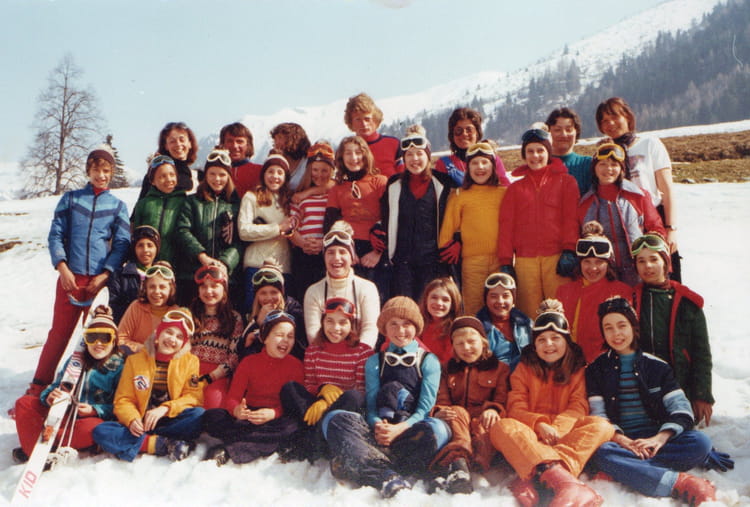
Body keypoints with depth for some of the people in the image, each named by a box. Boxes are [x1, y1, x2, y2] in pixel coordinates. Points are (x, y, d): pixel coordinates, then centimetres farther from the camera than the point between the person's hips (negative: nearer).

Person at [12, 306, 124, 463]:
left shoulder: (119, 368, -3)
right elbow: (57, 385, 12)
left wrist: (94, 410, -22)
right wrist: (49, 396, -13)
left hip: (91, 418, -5)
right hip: (61, 414, 5)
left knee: (91, 428, -40)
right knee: (24, 402, -9)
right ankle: (36, 453, -25)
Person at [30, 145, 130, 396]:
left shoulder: (117, 206, 9)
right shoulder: (71, 198, 10)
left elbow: (122, 244, 4)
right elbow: (55, 235, 6)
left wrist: (105, 274, -8)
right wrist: (62, 267, -8)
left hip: (100, 280, 0)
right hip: (70, 278, 0)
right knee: (59, 333, 5)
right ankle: (39, 387, 17)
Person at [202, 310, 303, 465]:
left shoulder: (295, 365, 2)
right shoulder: (249, 362, 6)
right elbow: (232, 398, 0)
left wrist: (274, 413, -28)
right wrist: (237, 410, -26)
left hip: (277, 417, -1)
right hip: (248, 416, 1)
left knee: (293, 426, -37)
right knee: (210, 417, -24)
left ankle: (228, 451, -34)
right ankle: (268, 443, -30)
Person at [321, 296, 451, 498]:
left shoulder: (429, 361, 10)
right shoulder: (374, 362, 17)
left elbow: (426, 406, -1)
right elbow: (371, 404, 7)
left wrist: (401, 428, -20)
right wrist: (377, 426, -17)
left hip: (413, 430, -1)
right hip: (380, 432, 2)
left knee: (438, 428, -35)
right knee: (334, 419, -25)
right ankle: (386, 477, -44)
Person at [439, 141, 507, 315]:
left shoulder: (504, 193, 10)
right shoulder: (459, 195, 8)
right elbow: (448, 227, 9)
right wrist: (445, 255, 7)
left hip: (500, 259, 1)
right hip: (472, 261, -1)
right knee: (474, 311, 0)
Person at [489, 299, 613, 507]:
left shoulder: (577, 369, 13)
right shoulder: (524, 368, 12)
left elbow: (579, 407, -1)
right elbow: (516, 408, 1)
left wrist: (557, 427, -22)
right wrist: (539, 424, -21)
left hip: (566, 436, 1)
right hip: (531, 438, 0)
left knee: (601, 425, -28)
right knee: (502, 427, -31)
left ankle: (530, 478, -43)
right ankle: (566, 482, -51)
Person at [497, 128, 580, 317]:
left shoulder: (566, 181, 14)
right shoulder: (515, 188, 19)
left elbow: (571, 218, 5)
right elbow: (506, 224, 12)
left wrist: (569, 250, -9)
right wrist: (506, 262, 3)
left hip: (556, 256, -2)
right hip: (525, 259, 2)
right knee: (529, 314, -3)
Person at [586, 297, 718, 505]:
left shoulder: (657, 366, 10)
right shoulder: (596, 370, 8)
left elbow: (681, 408, 1)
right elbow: (598, 415, -2)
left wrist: (660, 439, -19)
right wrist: (623, 441, -21)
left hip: (656, 439, 2)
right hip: (620, 441, -2)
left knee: (700, 442, -27)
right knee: (600, 452, -36)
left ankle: (622, 470, -33)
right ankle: (681, 483, -36)